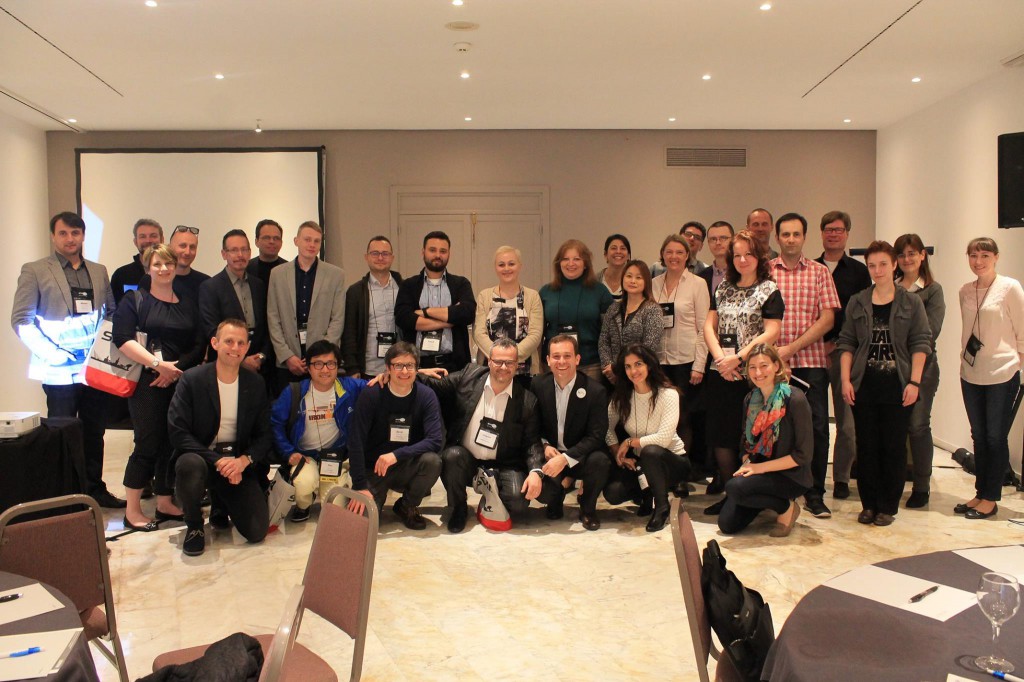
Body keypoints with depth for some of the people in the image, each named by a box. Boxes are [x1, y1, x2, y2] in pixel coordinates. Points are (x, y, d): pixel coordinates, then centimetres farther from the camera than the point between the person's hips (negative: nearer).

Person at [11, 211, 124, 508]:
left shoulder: (99, 271, 12)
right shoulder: (34, 271, -1)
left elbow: (112, 312, 16)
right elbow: (21, 320, -6)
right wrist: (49, 353, -15)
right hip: (60, 371, -4)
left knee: (94, 433, 11)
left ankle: (94, 489, 22)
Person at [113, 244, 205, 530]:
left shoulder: (188, 304, 14)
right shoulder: (134, 300, 3)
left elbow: (200, 345, 7)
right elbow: (122, 339, -10)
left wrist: (177, 368, -9)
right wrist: (158, 363, -18)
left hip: (180, 383, 4)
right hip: (148, 383, -4)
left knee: (173, 445, 6)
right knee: (148, 444, -6)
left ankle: (165, 504, 19)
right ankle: (132, 511, 5)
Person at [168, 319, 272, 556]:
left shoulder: (255, 384, 2)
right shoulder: (191, 379, -8)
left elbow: (264, 436, 4)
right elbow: (177, 433, -15)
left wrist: (244, 460, -17)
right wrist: (218, 461, -24)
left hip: (239, 463, 3)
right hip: (199, 456, -2)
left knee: (257, 531, -12)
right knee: (190, 465, -39)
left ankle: (221, 501, 23)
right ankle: (194, 526, -8)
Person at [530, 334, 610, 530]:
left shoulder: (595, 391, -14)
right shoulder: (538, 386, -3)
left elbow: (596, 437, -17)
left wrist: (565, 458, -29)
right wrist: (544, 445, -13)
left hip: (580, 456, -2)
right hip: (550, 454, 2)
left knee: (599, 460, -34)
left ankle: (587, 509, -2)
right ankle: (556, 498, 10)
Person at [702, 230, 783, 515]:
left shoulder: (769, 290, -1)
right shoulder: (723, 289, 14)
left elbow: (771, 332, -11)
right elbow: (709, 325, 9)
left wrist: (738, 358, -16)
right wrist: (720, 357, -7)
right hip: (720, 374, 5)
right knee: (720, 435, 6)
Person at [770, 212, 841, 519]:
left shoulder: (819, 272, 7)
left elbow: (827, 319, -1)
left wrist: (792, 347, -10)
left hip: (811, 360, 0)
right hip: (773, 363, 0)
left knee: (817, 428, -2)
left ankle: (815, 494, 10)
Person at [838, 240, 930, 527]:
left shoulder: (911, 303, 2)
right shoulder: (857, 303, 7)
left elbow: (921, 343, -1)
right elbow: (846, 343, 6)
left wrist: (914, 382, -9)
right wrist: (846, 380, -3)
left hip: (897, 386, -1)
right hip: (864, 385, 2)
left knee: (894, 446, 3)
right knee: (866, 446, 6)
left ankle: (888, 506, 14)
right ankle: (869, 504, 16)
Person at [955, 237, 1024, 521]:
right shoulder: (965, 291, 7)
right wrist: (965, 358, 10)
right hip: (970, 373, 5)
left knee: (996, 437, 2)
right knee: (978, 436, 13)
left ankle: (991, 499, 12)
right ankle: (980, 493, 23)